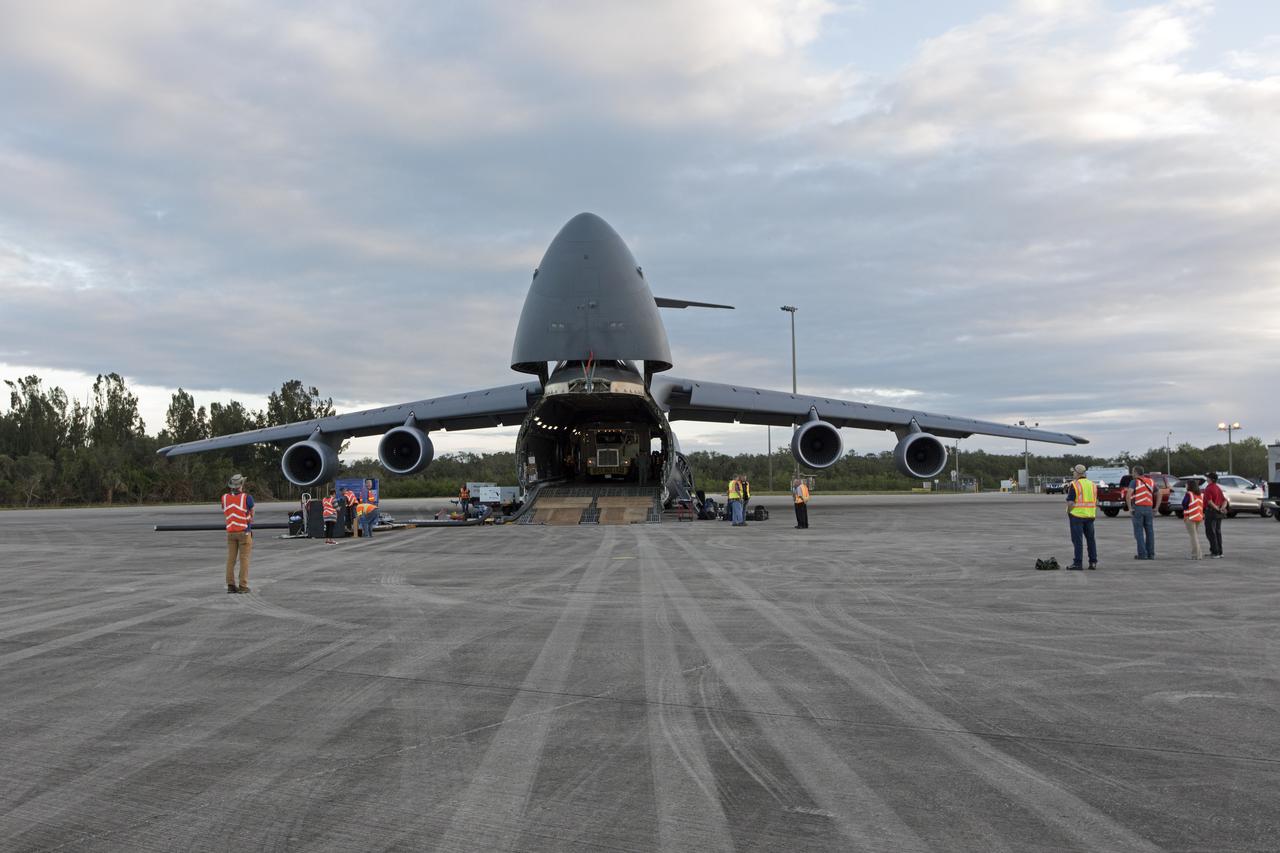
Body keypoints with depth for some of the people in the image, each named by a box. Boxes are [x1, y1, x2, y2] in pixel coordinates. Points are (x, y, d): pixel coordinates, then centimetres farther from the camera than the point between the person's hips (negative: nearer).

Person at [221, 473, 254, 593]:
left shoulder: (224, 498, 0)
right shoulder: (247, 497, -12)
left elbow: (225, 515, 13)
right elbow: (251, 516, -1)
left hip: (230, 532, 4)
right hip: (244, 532, -4)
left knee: (231, 559, 8)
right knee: (244, 559, -1)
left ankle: (231, 585, 6)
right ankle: (243, 586, -2)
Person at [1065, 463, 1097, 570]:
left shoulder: (1074, 485, -11)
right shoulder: (1092, 484, 9)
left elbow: (1070, 502, -16)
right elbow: (1096, 501, 13)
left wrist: (1068, 512, -1)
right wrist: (1094, 513, 19)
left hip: (1077, 515, -6)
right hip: (1090, 516, 6)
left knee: (1077, 539, -3)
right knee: (1091, 539, 14)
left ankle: (1077, 563, -2)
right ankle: (1093, 562, 15)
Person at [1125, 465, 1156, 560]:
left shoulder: (1134, 482, -3)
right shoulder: (1151, 481, 14)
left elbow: (1128, 495, -18)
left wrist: (1129, 508, -11)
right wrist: (1156, 508, 15)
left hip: (1138, 509, -4)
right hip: (1149, 508, 4)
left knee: (1139, 532, -1)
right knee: (1150, 532, 9)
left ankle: (1142, 554, -4)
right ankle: (1151, 554, 11)